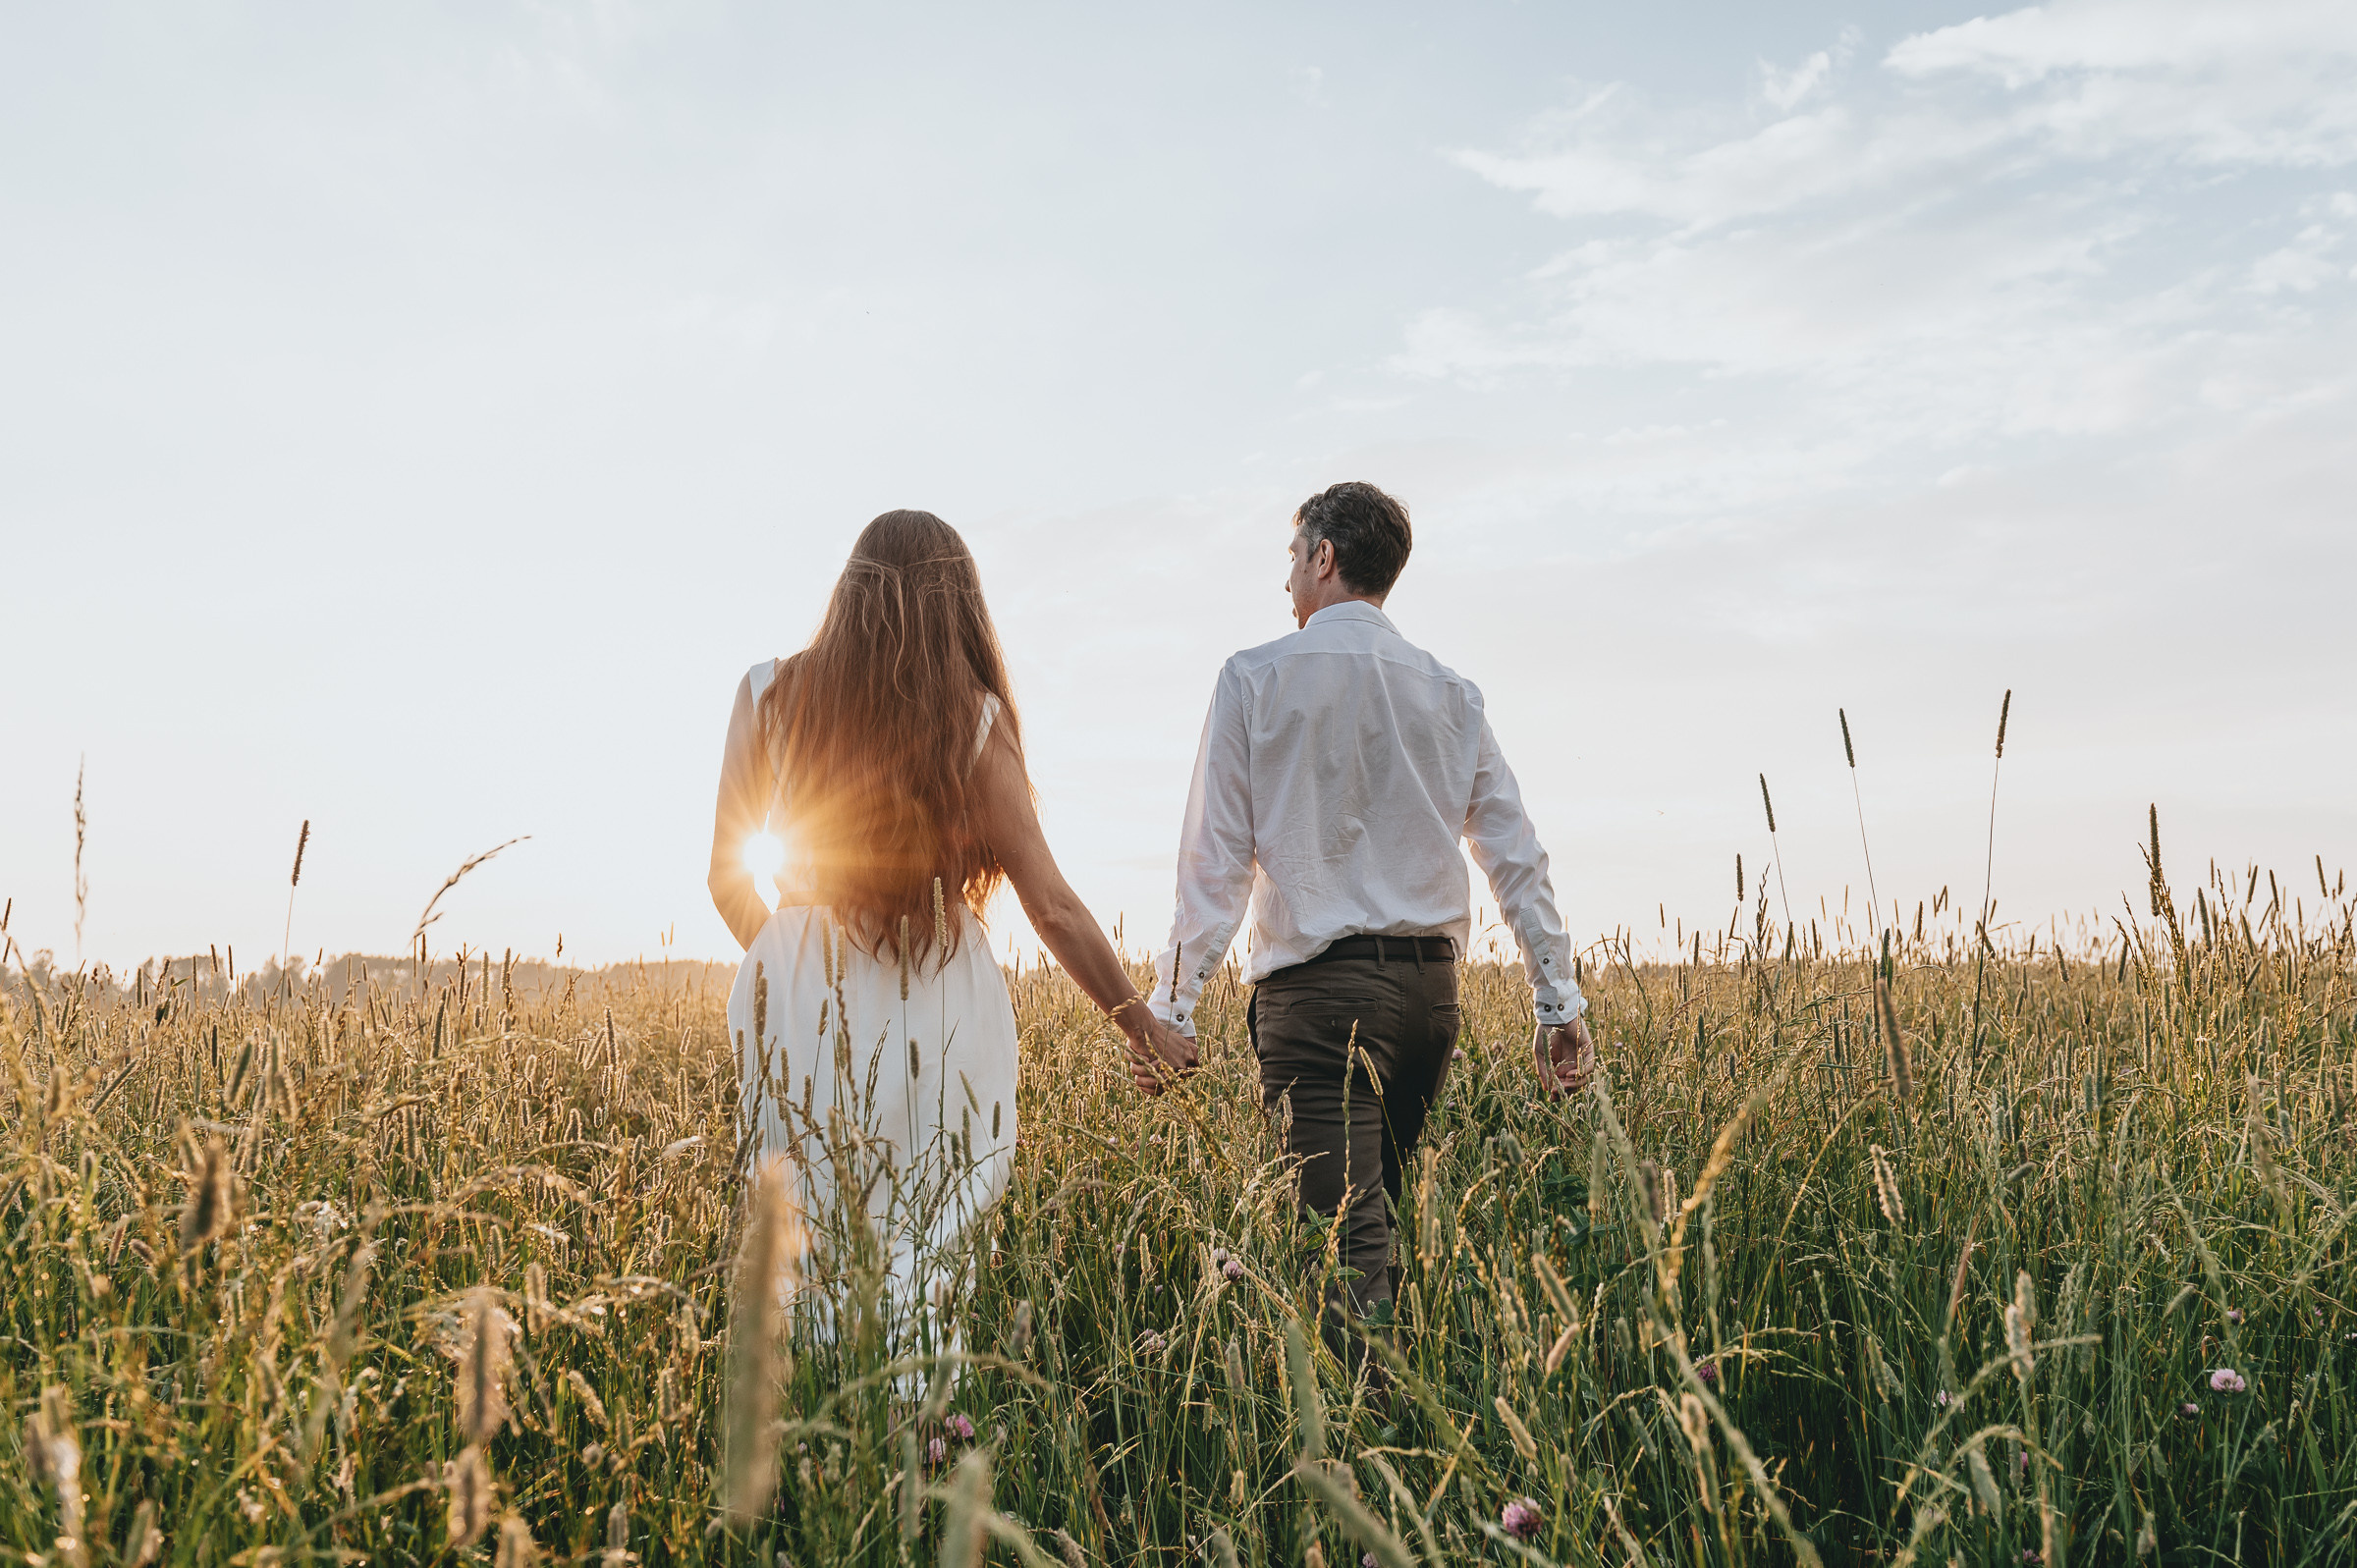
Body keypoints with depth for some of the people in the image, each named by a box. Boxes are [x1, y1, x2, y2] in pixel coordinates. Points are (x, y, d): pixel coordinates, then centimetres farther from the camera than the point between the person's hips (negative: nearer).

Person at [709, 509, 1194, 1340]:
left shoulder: (768, 693, 2)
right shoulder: (975, 719, -3)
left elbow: (728, 879, 7)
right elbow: (1053, 907, -5)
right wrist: (1148, 1031, 4)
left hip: (803, 1000, 1)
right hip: (938, 1010, -1)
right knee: (926, 1258, 7)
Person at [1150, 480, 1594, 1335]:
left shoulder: (1257, 678, 0)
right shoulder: (1452, 693, 11)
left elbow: (1215, 857, -5)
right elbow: (1517, 856, 9)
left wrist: (1171, 1004, -3)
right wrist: (1559, 1001, 12)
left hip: (1320, 988, -5)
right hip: (1430, 985, 5)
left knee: (1346, 1242, -8)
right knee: (1379, 1218, 17)